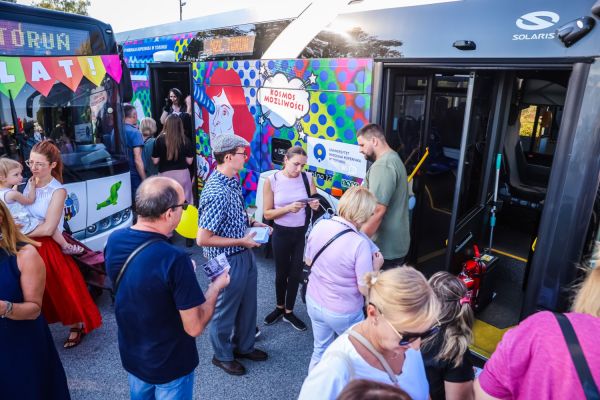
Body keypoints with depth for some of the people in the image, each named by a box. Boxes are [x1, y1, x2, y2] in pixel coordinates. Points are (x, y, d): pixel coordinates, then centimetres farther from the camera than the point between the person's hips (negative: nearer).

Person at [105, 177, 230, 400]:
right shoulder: (174, 259, -34)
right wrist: (216, 287, -11)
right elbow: (194, 327, -25)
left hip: (131, 356, 6)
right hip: (170, 365, -6)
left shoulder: (114, 241, -13)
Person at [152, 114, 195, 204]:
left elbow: (155, 161, -3)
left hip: (165, 175, -1)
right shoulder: (185, 140, -4)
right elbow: (189, 161, 0)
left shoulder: (160, 140, -7)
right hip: (183, 174, 1)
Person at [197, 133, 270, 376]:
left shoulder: (233, 181, 0)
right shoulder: (217, 193, -29)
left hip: (245, 255, 9)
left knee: (247, 305, 25)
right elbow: (203, 239, -26)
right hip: (229, 262, -9)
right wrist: (241, 241, -21)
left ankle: (244, 346, 48)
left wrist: (252, 224, 2)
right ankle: (222, 355, 40)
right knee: (226, 310, 15)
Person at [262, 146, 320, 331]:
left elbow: (314, 202, 4)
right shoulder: (272, 181, -12)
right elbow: (267, 213, -11)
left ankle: (289, 312, 35)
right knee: (281, 273, 18)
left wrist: (315, 205, -20)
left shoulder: (307, 178, -7)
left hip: (303, 233, 1)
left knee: (296, 273, 14)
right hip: (282, 233, -1)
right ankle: (280, 307, 43)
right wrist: (288, 208, -26)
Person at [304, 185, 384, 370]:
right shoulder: (360, 243, -28)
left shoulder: (320, 225, -12)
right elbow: (365, 289, -20)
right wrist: (376, 266, -5)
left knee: (320, 350, 25)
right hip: (342, 313, -5)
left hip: (314, 302, 5)